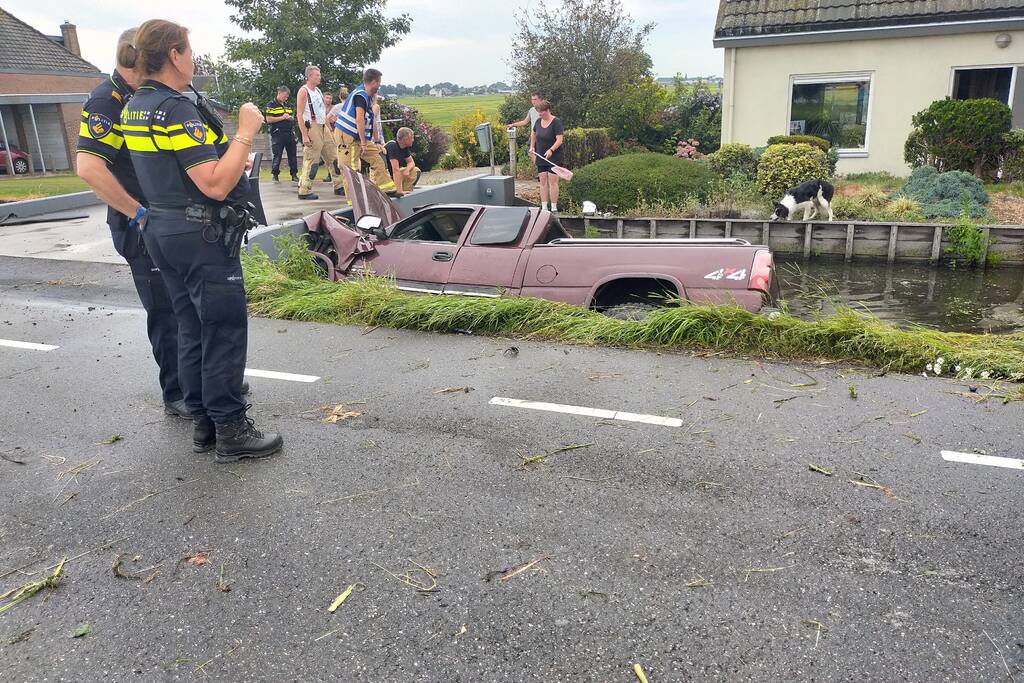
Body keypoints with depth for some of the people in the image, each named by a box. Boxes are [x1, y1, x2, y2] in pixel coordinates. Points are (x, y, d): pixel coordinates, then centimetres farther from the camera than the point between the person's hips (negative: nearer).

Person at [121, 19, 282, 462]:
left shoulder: (134, 108, 11)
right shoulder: (178, 109, -18)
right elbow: (215, 185, -24)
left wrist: (233, 162, 25)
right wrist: (246, 133, -17)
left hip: (162, 229, 10)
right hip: (202, 237, -9)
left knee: (191, 328, 14)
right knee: (224, 333, -3)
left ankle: (203, 424, 23)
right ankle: (231, 432, 4)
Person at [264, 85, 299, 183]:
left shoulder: (288, 105, 16)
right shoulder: (272, 105, -1)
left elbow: (293, 118, 25)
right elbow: (268, 119, -9)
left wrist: (290, 118, 0)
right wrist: (282, 118, -13)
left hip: (289, 133, 5)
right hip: (278, 134, -5)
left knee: (292, 154, 4)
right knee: (277, 155, -3)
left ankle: (294, 175, 10)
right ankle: (275, 175, 7)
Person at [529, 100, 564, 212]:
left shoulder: (556, 122, -12)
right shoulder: (538, 121, 7)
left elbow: (559, 139, -19)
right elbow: (533, 134, 27)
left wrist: (551, 150, -32)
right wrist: (532, 147, 18)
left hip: (554, 157, -6)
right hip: (541, 157, 6)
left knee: (552, 181, -7)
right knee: (543, 182, 5)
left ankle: (554, 208, -2)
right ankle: (544, 207, 9)